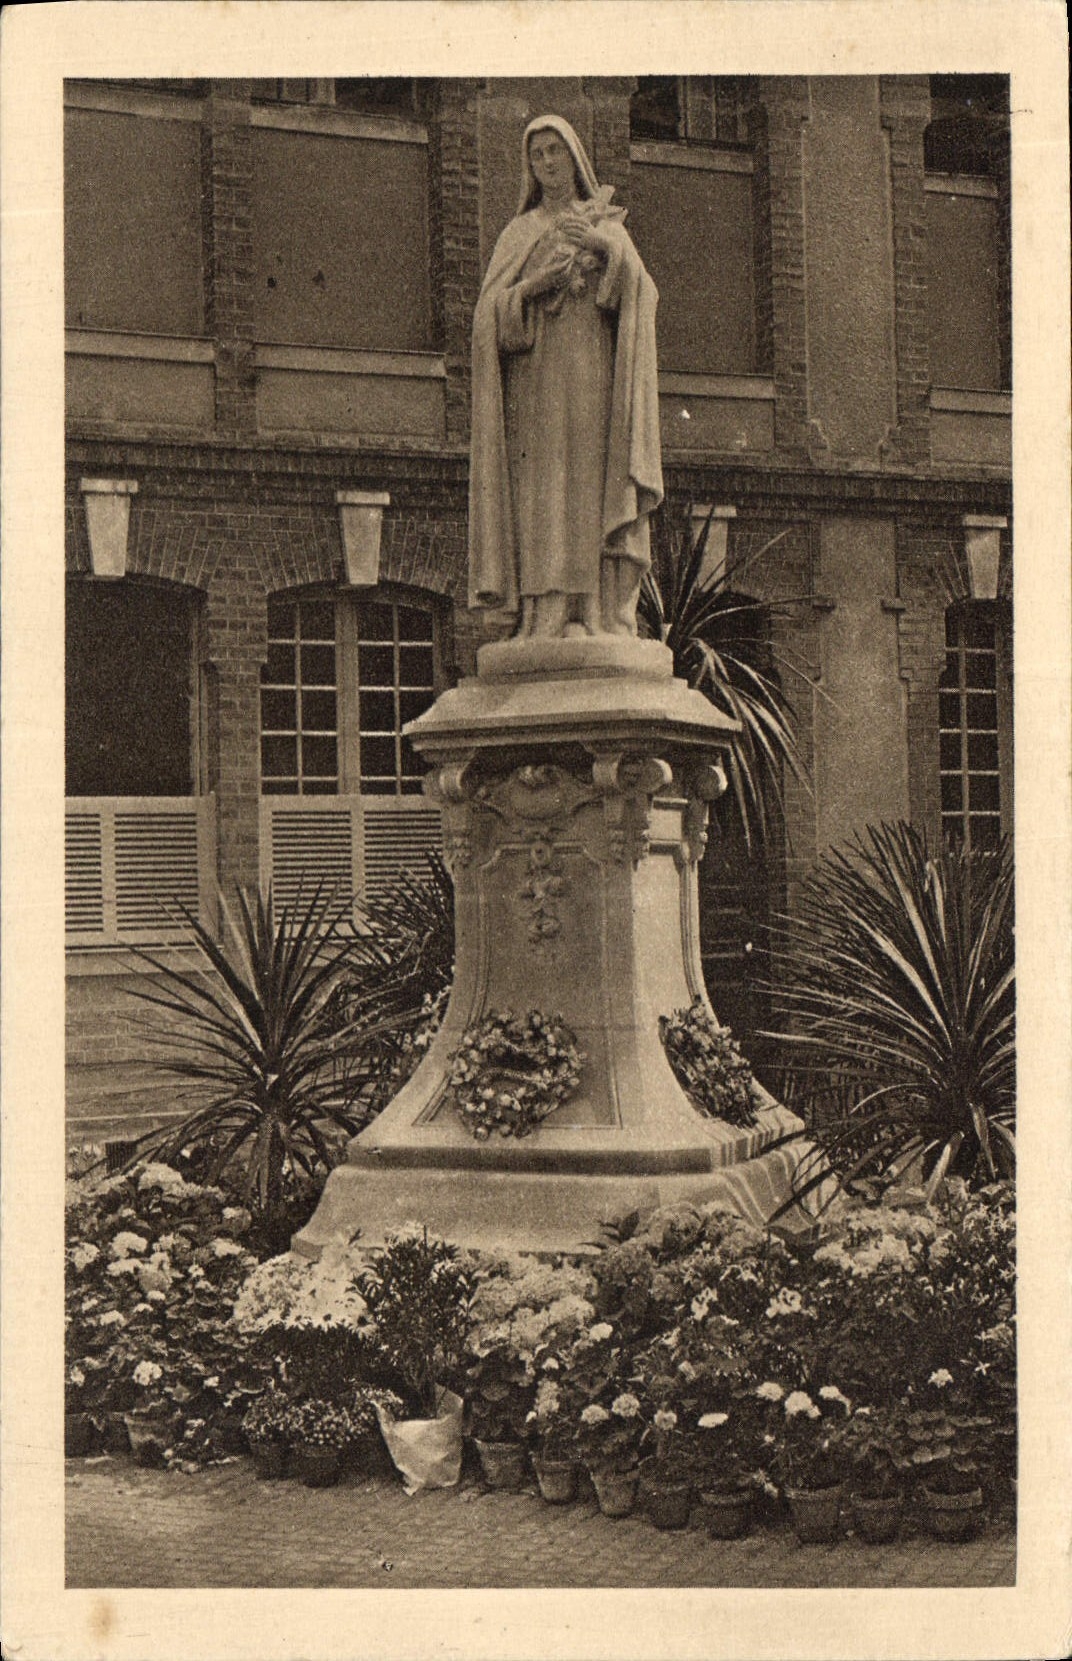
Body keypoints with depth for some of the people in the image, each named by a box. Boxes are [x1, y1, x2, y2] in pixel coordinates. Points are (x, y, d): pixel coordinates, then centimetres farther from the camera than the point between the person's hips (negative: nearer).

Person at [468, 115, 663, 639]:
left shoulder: (610, 227, 19)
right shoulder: (519, 233, 19)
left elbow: (642, 293, 1)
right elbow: (491, 311, 6)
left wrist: (604, 245, -16)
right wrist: (534, 284, -12)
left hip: (594, 379, 0)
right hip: (539, 375, 0)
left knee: (594, 493, -12)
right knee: (544, 498, -12)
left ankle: (602, 620, -17)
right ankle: (548, 621, -18)